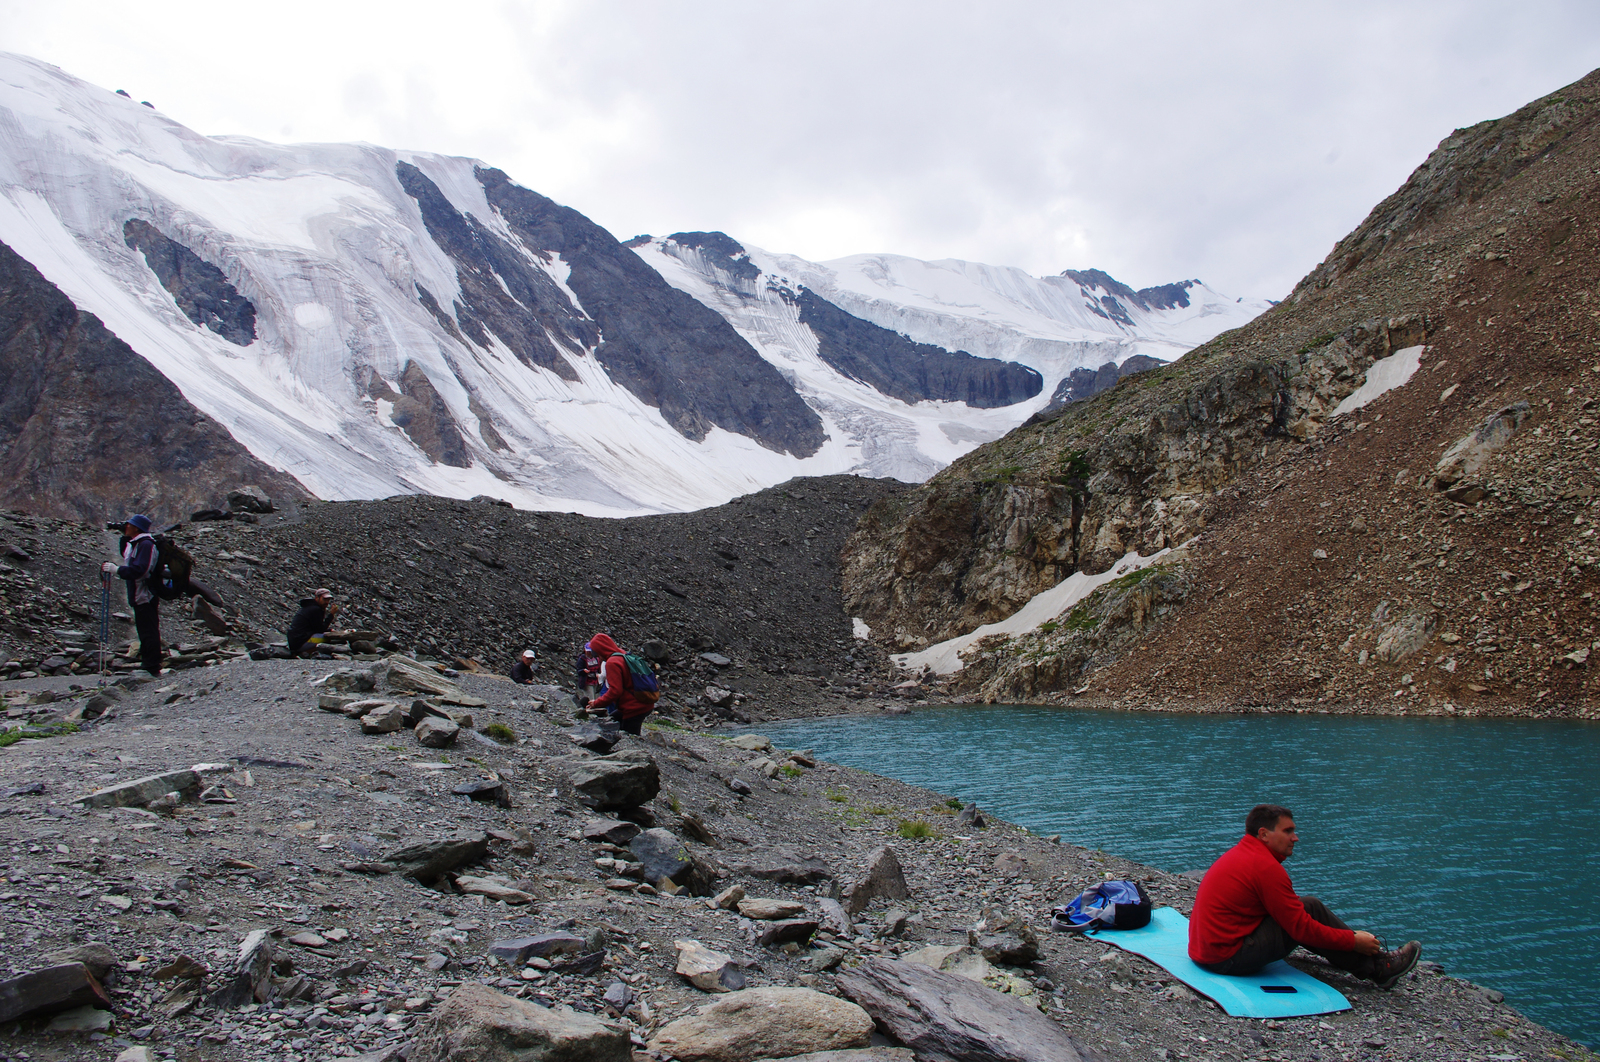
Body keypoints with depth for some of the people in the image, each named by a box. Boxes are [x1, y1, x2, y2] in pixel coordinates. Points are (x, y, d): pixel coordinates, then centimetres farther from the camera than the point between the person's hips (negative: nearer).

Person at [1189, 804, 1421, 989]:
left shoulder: (1239, 854, 14)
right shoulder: (1266, 867, -16)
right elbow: (1301, 928, -14)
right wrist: (1354, 941, -2)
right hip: (1229, 959, -10)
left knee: (1301, 910, 18)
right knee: (1311, 907, -8)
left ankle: (1366, 962, 20)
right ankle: (1377, 967, 5)